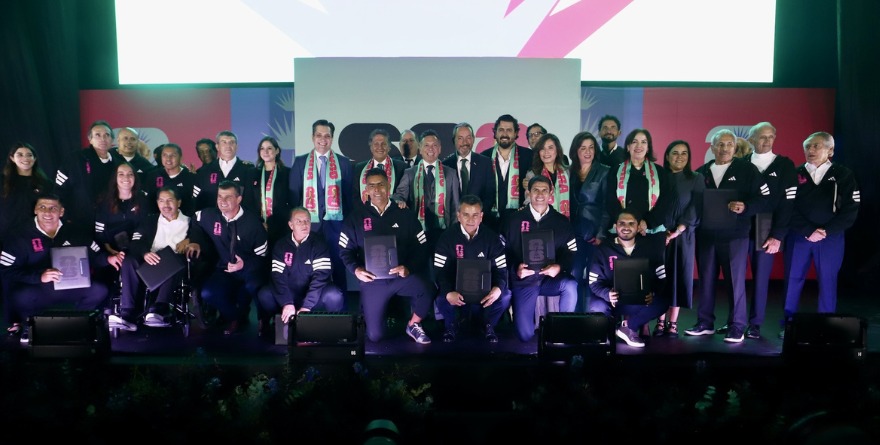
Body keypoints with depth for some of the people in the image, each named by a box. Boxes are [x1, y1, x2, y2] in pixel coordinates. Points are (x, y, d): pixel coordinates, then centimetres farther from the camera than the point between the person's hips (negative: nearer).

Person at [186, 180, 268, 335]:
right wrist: (196, 242, 5)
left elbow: (262, 256, -7)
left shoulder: (253, 222, -13)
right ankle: (235, 317, 7)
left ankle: (262, 321, -7)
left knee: (253, 286, -38)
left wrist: (244, 264, -25)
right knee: (207, 294, -24)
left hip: (249, 271, -4)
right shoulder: (210, 216, -2)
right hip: (224, 271, 4)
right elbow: (194, 223, 23)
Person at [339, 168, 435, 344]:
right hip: (372, 279, 0)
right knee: (375, 336, -3)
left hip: (402, 275, 0)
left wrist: (408, 268, -17)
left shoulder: (405, 214, 3)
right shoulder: (356, 216, 4)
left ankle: (413, 325, -3)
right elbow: (346, 250, 5)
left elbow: (419, 247, 1)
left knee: (428, 290, -33)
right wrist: (356, 269, -14)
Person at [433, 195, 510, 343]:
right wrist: (448, 292, -36)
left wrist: (498, 288, -33)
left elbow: (501, 268, -9)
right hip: (455, 286, -1)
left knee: (505, 296, -26)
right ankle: (451, 326, 5)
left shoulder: (491, 237, -8)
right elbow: (439, 270, -16)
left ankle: (488, 325, 8)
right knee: (442, 299, -32)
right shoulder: (447, 237, -11)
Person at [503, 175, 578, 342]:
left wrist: (559, 267, -19)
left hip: (551, 278, 1)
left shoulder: (561, 221, 5)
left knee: (570, 285, -35)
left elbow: (571, 252, 2)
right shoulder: (515, 220, 3)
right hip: (524, 280, -1)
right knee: (525, 335, -9)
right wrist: (516, 268, -16)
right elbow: (504, 250, 3)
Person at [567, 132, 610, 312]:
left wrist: (601, 234, -13)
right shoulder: (569, 172, 10)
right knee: (575, 277, 3)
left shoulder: (604, 172, -1)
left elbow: (607, 206, -6)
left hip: (595, 233, -3)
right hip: (575, 234, 3)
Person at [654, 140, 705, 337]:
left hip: (683, 235, 0)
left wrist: (678, 230, -13)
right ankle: (660, 321, 6)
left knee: (679, 275, 1)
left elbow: (696, 208, -3)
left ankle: (673, 322, 7)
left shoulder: (697, 179, 6)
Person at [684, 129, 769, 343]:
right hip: (705, 235, 4)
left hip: (734, 235, -3)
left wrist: (745, 207, -21)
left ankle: (738, 327, 9)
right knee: (706, 280, 9)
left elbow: (763, 198, -3)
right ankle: (705, 323, 20)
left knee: (735, 281, 0)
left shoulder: (747, 169, 0)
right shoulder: (701, 172, 10)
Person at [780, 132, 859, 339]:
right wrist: (809, 231, -13)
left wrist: (825, 232, -12)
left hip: (831, 238, 0)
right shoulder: (795, 174, 3)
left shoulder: (843, 175, 3)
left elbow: (850, 210, -3)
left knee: (827, 281, 4)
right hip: (798, 236, 1)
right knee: (793, 279, 3)